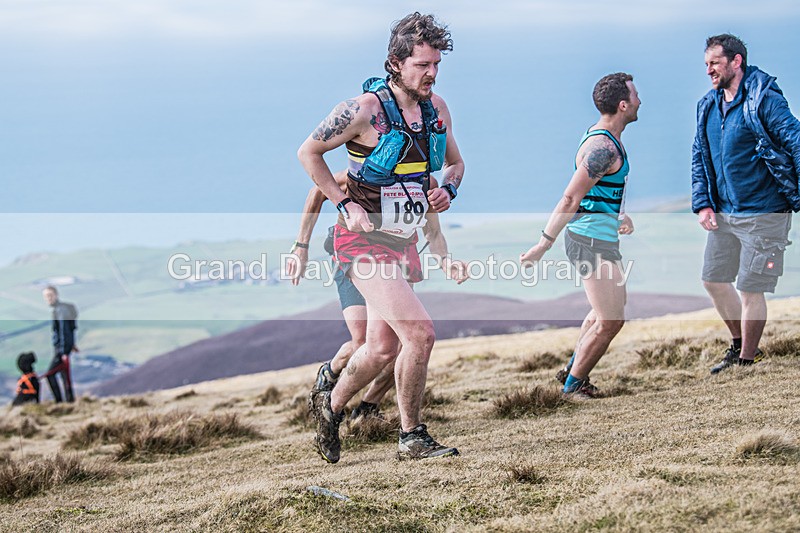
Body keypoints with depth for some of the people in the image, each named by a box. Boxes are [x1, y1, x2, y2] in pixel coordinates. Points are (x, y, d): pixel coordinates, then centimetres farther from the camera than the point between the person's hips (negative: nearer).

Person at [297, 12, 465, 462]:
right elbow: (308, 152, -6)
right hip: (365, 240, -7)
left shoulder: (437, 108, 4)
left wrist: (448, 189, -3)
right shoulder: (365, 109, -15)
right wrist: (346, 205, -12)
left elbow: (455, 162, 19)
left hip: (404, 240, 7)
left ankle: (332, 407, 38)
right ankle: (413, 438, -3)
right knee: (420, 332, -18)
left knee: (383, 348, 13)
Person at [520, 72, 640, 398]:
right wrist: (543, 245, -23)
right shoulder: (603, 148, -22)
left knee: (609, 309, 26)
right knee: (610, 321, -8)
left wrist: (619, 216, 14)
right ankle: (572, 385, 6)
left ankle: (574, 369, 34)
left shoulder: (603, 138, 11)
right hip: (592, 241, -11)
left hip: (601, 239, 11)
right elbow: (569, 200, -24)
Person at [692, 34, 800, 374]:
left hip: (763, 213, -8)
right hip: (723, 213, 8)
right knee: (713, 279, 14)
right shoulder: (707, 106, 8)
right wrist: (702, 203, 3)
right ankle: (741, 344, 33)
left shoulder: (763, 99, -14)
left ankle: (746, 360, 12)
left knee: (749, 289, -3)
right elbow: (699, 156, 13)